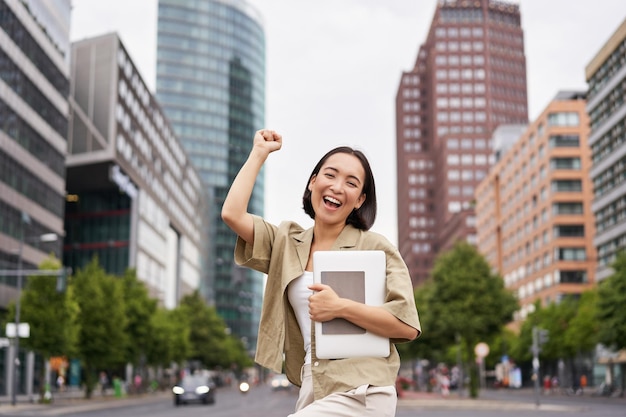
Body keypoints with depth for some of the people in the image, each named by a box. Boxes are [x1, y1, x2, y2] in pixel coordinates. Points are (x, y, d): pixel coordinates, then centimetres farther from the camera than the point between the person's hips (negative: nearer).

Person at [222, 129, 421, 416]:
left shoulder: (375, 247, -3)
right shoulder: (287, 243, 11)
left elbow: (408, 326, -8)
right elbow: (232, 214, -5)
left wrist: (340, 307, -18)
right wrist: (260, 151, 6)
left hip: (359, 394, -5)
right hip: (312, 392, 5)